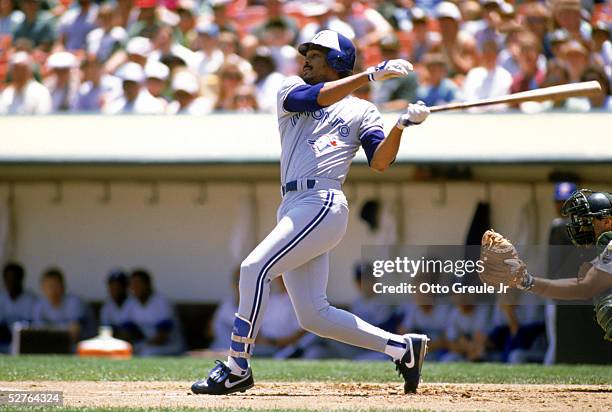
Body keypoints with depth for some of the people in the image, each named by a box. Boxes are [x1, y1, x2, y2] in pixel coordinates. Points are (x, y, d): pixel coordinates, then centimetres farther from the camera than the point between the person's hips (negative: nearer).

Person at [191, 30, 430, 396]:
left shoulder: (362, 111, 11)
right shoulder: (291, 91, 21)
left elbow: (379, 161, -1)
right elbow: (314, 97, -2)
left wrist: (403, 125, -16)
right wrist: (372, 74, -10)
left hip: (323, 204, -6)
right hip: (292, 208, 6)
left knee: (255, 268, -22)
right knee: (313, 316, 3)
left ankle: (237, 368, -16)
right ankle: (403, 348, 12)